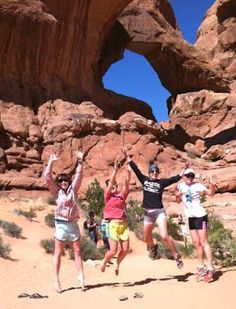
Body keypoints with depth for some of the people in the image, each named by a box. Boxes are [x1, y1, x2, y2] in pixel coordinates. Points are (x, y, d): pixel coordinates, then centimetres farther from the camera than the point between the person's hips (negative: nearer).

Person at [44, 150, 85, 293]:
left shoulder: (73, 189, 7)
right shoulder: (56, 192, 2)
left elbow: (79, 175, 2)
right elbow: (47, 177, -8)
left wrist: (80, 161, -4)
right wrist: (51, 162, -11)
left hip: (73, 224, 2)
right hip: (61, 224, -2)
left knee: (77, 251, 7)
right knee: (58, 253, 3)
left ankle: (81, 276, 16)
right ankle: (56, 279, 7)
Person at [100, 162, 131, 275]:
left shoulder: (122, 195, 12)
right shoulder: (107, 196, 1)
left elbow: (127, 185, 1)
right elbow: (111, 182, -10)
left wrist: (128, 172, -10)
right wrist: (115, 170, -18)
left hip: (124, 224, 4)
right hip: (113, 224, -4)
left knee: (125, 249, 3)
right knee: (113, 251, -6)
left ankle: (117, 264, 30)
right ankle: (104, 263, 25)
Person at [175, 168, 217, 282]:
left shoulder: (197, 185, -12)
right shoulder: (181, 186, 5)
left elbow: (210, 193, -22)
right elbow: (178, 201, 16)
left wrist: (213, 185, -41)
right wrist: (177, 195, -5)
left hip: (200, 216, -7)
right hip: (190, 217, 7)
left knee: (203, 242, -8)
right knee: (196, 243, 12)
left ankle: (210, 268, -5)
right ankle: (201, 266, 23)